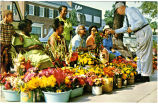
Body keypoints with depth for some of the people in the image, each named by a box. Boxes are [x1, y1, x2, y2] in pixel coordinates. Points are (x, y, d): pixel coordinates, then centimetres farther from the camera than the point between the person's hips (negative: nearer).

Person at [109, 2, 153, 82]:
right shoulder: (126, 16, 17)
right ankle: (140, 73, 21)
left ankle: (145, 76, -1)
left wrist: (131, 28, -15)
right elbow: (125, 28, 25)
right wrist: (114, 31, 17)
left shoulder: (131, 10, -12)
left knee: (144, 54, -7)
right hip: (140, 34, 10)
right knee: (139, 54, 13)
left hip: (144, 32, -10)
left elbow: (141, 21, -22)